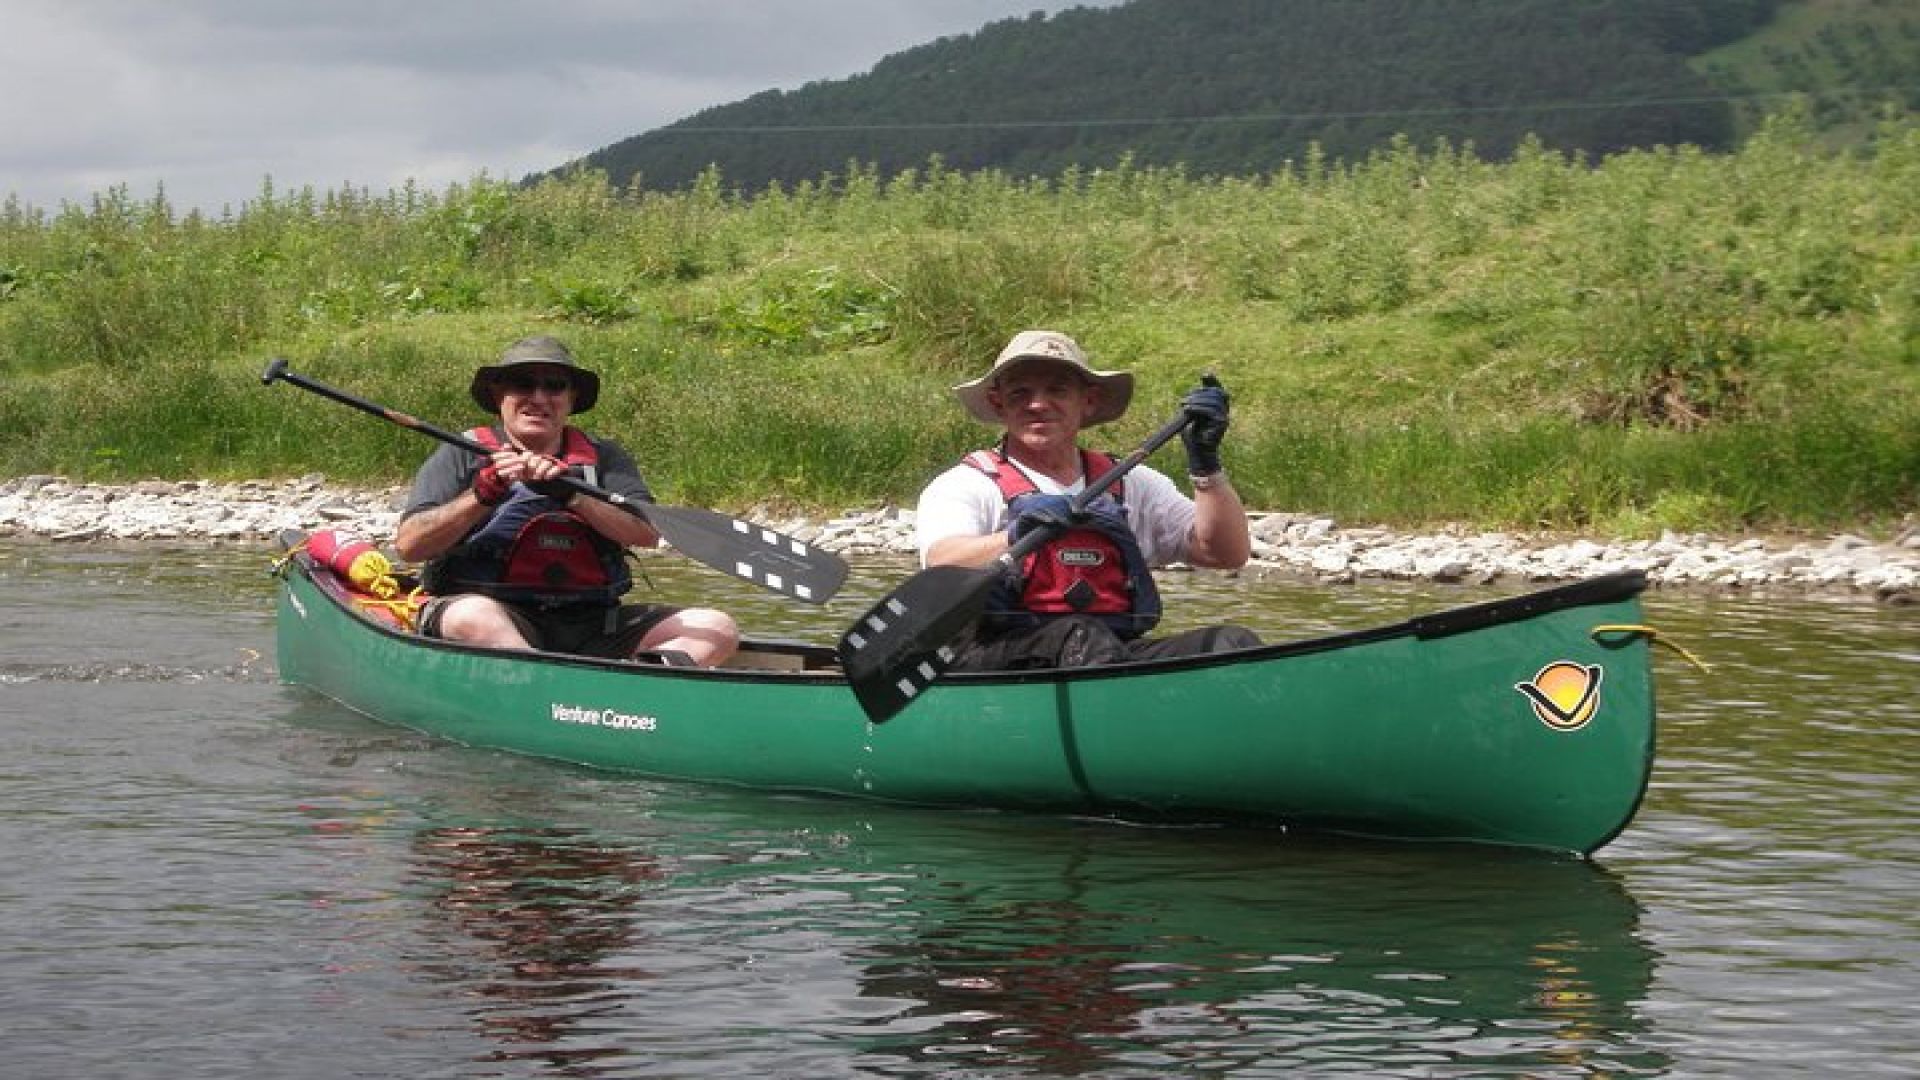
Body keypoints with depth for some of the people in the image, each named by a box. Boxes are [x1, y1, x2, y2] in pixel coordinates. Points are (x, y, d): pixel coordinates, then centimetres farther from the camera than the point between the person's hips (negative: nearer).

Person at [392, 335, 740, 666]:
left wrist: (572, 494, -17)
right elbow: (408, 545, -3)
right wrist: (482, 495, -17)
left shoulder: (603, 457, 15)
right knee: (472, 617, -37)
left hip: (592, 627, 3)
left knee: (715, 627, -13)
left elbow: (648, 534, -2)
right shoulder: (462, 457, 9)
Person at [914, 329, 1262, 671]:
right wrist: (1015, 538, -32)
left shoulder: (1132, 484, 22)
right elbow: (942, 566, -12)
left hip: (1123, 652, 3)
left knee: (1233, 643, -22)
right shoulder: (968, 485, 10)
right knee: (1081, 637, -35)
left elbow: (1229, 553, 13)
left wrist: (1206, 466, -1)